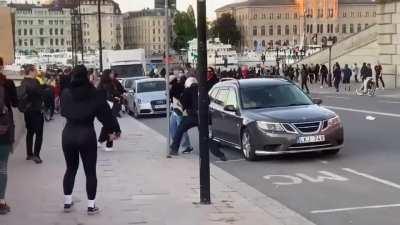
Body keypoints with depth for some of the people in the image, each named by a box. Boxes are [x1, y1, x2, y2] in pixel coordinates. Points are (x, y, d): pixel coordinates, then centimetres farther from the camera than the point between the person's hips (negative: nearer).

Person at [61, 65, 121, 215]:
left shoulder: (66, 93, 0)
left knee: (71, 169, 18)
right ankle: (91, 206, 8)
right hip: (86, 135, -3)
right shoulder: (95, 94, -7)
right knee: (90, 171, 6)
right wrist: (114, 130, 6)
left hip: (68, 134, 3)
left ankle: (67, 202, 24)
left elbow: (63, 112, 13)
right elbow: (105, 113, -3)